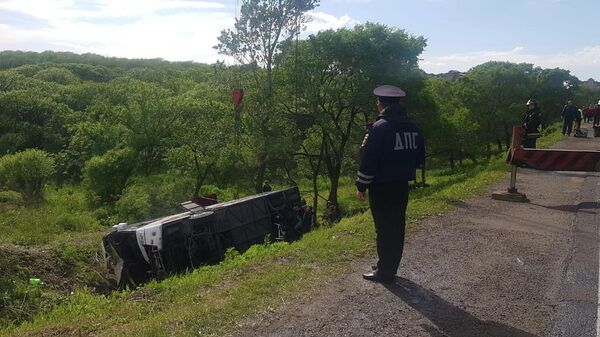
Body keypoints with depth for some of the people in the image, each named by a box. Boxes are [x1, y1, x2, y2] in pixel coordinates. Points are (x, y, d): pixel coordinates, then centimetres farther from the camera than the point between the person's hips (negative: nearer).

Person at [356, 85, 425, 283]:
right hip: (402, 185, 7)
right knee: (397, 227, 14)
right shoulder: (412, 127, 6)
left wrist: (362, 186, -10)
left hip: (382, 187, -7)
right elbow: (420, 158, 13)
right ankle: (389, 267, 27)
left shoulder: (380, 127, -17)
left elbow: (369, 159, -18)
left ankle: (385, 272, 11)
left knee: (384, 229, 2)